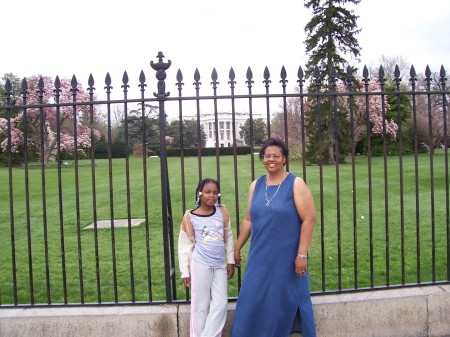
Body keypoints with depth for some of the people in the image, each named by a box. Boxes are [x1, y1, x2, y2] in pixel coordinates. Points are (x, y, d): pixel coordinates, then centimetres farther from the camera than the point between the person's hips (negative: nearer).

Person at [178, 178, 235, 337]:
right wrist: (185, 272, -1)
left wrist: (230, 261, 10)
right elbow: (184, 245, 0)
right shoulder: (190, 217, -6)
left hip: (220, 265, 4)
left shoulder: (222, 212, 3)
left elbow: (228, 237, 12)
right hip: (200, 265, -3)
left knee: (220, 304, 3)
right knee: (201, 305, 3)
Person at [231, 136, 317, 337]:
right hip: (260, 258, 4)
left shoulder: (296, 184, -7)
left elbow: (309, 219, -10)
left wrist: (302, 254, -14)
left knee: (287, 303, 7)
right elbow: (248, 220, 12)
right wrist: (237, 248, 13)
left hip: (287, 257, -4)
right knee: (253, 303, 8)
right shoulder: (255, 186, 6)